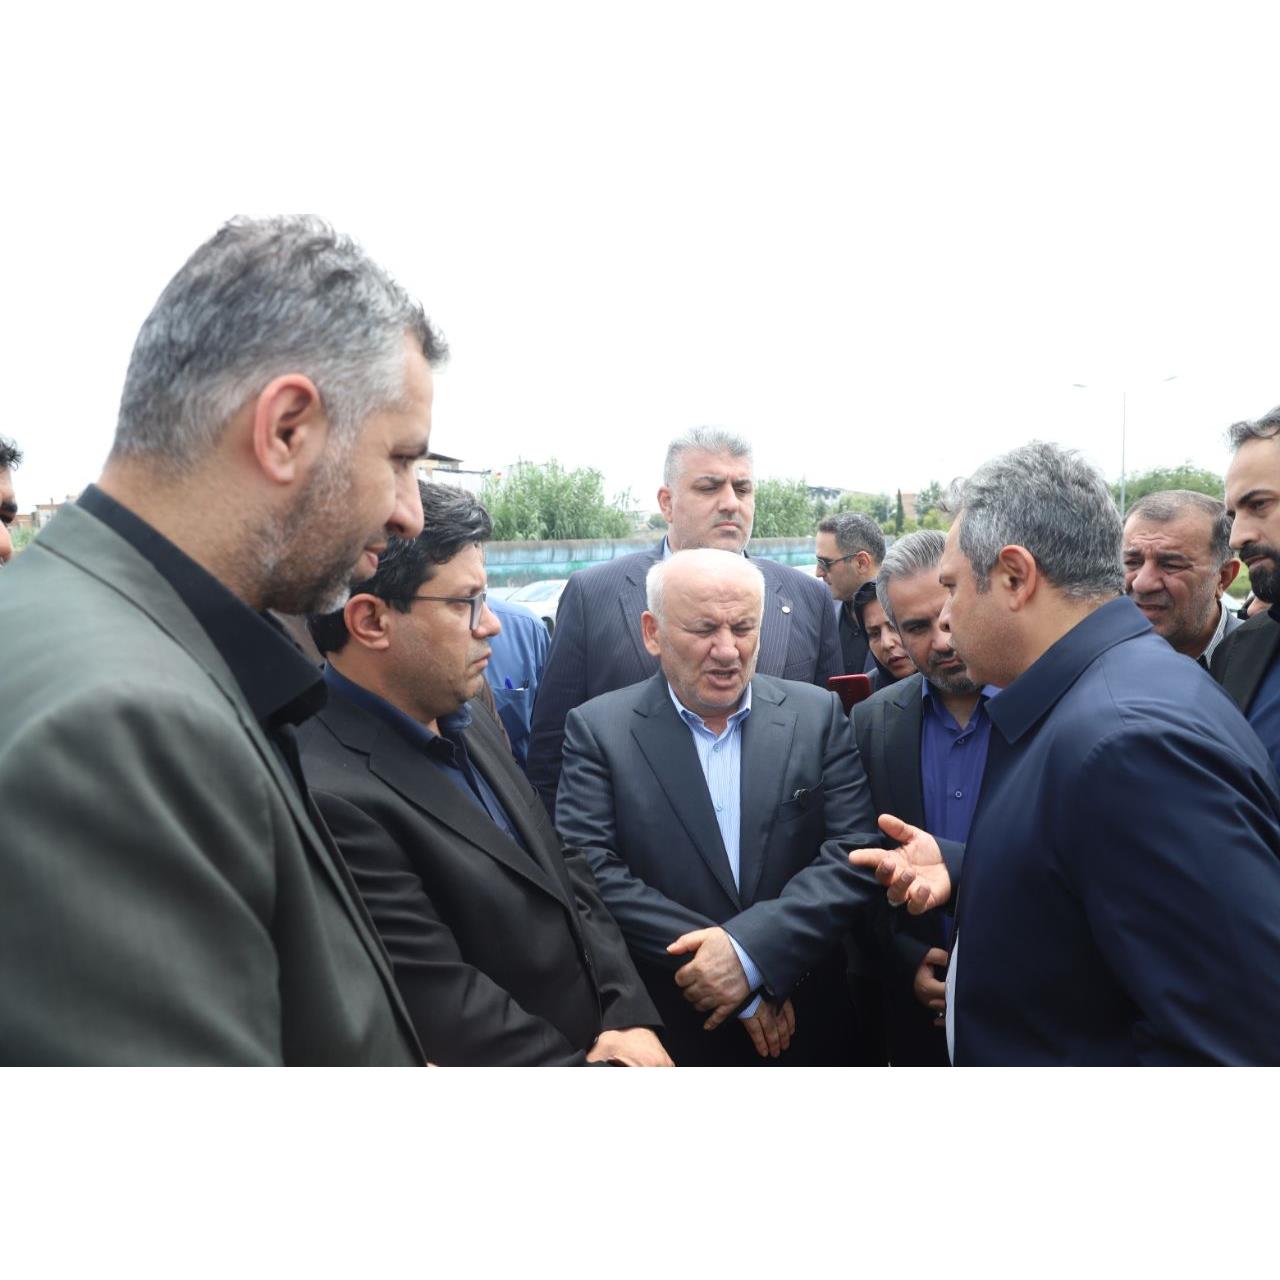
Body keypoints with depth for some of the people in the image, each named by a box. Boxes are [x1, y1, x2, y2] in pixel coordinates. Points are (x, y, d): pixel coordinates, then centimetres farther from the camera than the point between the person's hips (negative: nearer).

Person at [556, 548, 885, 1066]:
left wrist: (751, 948, -21)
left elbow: (858, 856, -9)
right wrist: (719, 964, -19)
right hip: (666, 1032, -1)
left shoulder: (817, 715, -3)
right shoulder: (597, 729, -7)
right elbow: (591, 872, -15)